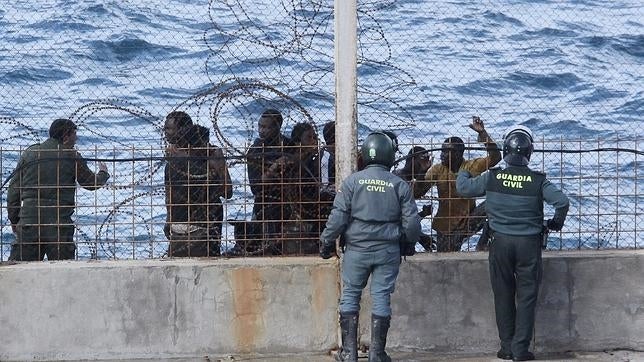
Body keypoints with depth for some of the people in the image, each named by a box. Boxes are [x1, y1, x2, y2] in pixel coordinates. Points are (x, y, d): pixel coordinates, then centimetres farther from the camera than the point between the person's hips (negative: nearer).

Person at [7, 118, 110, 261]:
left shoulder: (29, 153, 9)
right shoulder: (72, 156, -1)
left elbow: (14, 189, 8)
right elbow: (91, 183, 10)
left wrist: (14, 220, 15)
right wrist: (103, 173, 33)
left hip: (29, 217, 3)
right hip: (59, 221, -2)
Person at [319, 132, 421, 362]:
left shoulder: (352, 181, -4)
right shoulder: (399, 185, -1)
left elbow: (338, 217, -7)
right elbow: (411, 222, 0)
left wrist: (327, 242, 5)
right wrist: (408, 245, 18)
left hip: (357, 249, -1)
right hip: (388, 251, 1)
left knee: (350, 296, 8)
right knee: (382, 298, 5)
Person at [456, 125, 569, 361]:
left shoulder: (492, 178, -7)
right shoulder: (538, 181, -10)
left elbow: (463, 188, 4)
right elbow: (562, 202, -15)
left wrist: (463, 174, 27)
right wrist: (556, 223, 5)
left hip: (500, 243, 1)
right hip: (529, 244, -1)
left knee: (503, 296, 11)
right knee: (526, 297, 6)